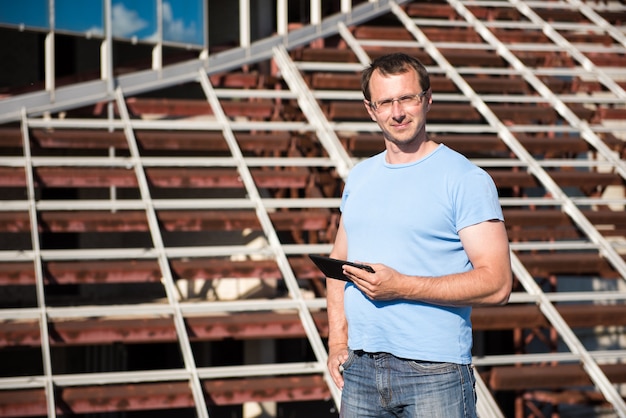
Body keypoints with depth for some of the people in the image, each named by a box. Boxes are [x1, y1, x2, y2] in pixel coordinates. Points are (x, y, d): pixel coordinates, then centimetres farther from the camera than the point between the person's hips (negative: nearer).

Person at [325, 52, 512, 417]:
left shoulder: (467, 179, -6)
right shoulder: (359, 177, 13)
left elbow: (497, 284, -13)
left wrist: (401, 286, -18)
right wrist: (337, 340, 6)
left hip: (434, 372, -5)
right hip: (360, 370, 5)